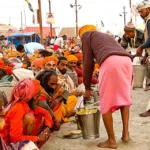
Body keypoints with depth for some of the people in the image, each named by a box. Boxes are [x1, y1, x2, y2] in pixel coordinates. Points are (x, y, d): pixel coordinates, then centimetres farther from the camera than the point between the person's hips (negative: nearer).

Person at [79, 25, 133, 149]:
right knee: (124, 97, 21)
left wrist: (87, 87, 23)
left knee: (106, 103, 4)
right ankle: (126, 133, 16)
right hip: (126, 60, 6)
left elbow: (88, 62, 17)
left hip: (110, 61, -6)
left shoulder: (87, 35, 25)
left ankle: (111, 140, 9)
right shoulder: (106, 36, 43)